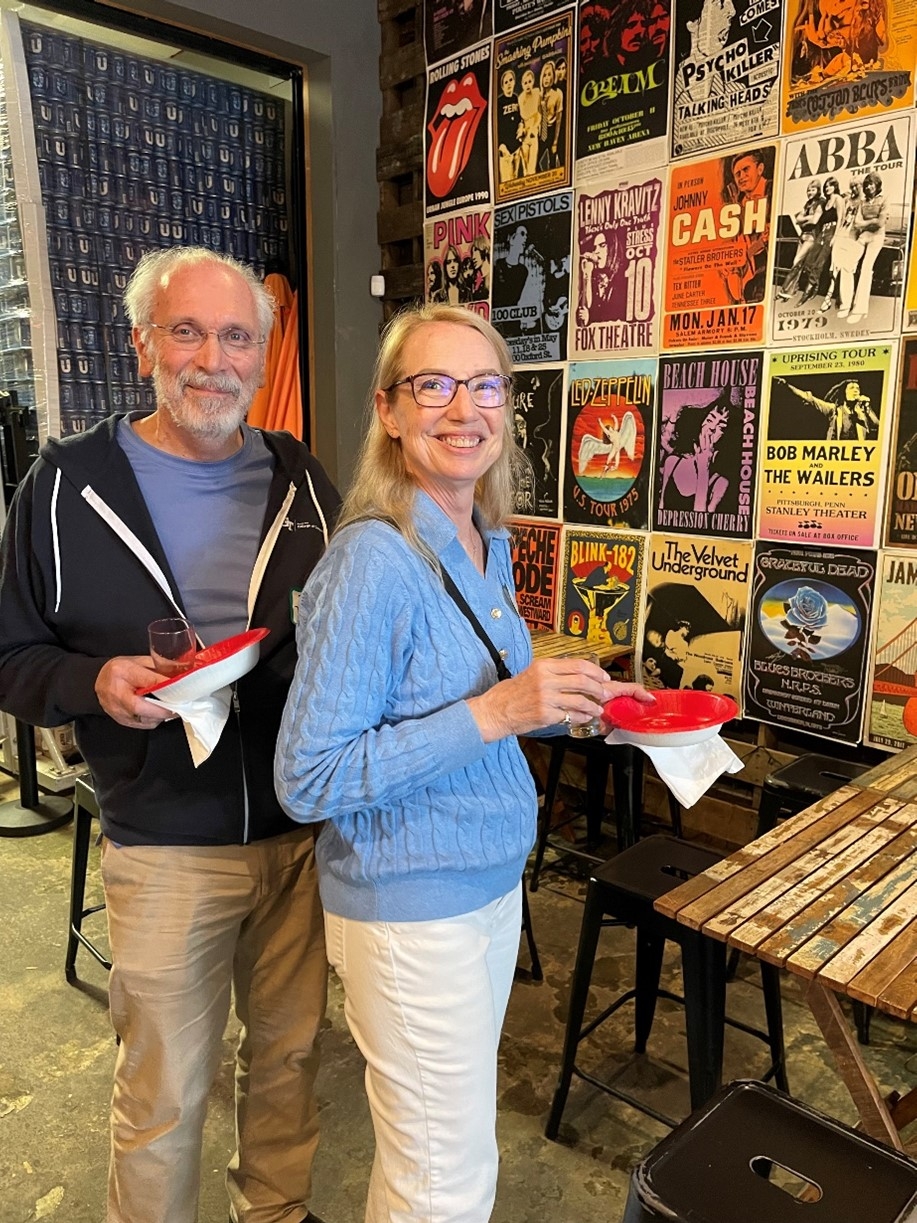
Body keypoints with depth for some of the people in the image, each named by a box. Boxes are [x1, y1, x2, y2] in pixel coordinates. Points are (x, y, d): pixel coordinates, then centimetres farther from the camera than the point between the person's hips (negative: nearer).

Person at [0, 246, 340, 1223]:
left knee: (290, 1056, 23)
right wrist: (95, 684, -21)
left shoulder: (298, 478, 3)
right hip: (165, 848, -3)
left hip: (304, 831, 4)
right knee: (163, 1096, 14)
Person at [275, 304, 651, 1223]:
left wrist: (576, 707, 1)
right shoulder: (372, 559, -23)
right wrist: (493, 713, -28)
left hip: (492, 881, 8)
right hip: (412, 909, -7)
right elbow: (307, 781, -22)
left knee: (438, 1139, 26)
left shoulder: (487, 545, 2)